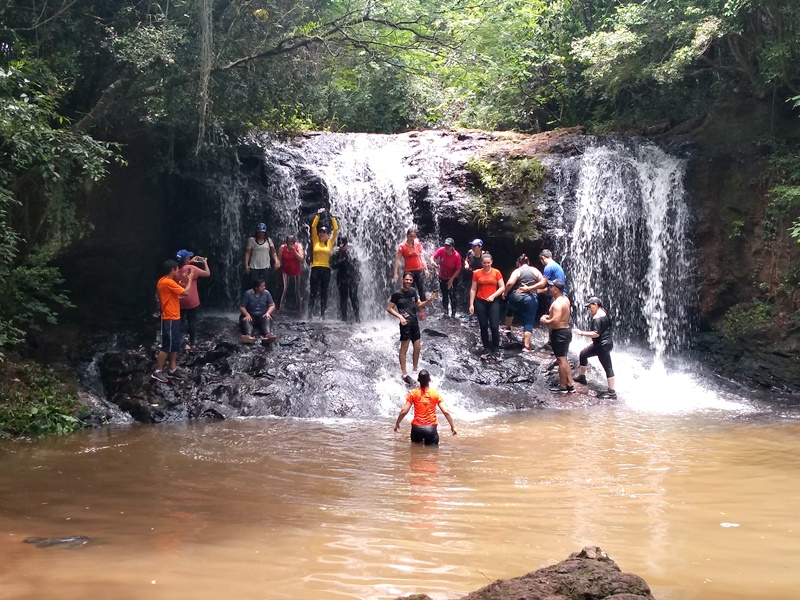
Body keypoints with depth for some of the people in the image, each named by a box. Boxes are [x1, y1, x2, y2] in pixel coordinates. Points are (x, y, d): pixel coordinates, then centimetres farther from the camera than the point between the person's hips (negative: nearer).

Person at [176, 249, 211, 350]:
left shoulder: (176, 269, -2)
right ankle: (192, 343, 13)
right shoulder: (191, 268, -19)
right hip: (191, 301, -5)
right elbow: (207, 273, -12)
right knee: (192, 322, 6)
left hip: (179, 301, 5)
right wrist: (205, 262, 1)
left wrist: (190, 262, 20)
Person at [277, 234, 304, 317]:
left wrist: (294, 250, -21)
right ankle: (280, 308, -11)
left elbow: (301, 259, -14)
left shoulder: (298, 247, -5)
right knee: (285, 289, -15)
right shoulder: (282, 247, -5)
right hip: (285, 271, -1)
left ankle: (300, 311, 13)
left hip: (296, 272, 1)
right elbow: (279, 259, 1)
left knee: (297, 291, 5)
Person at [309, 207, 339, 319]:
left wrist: (332, 217, 9)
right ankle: (310, 312, -3)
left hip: (326, 269, 1)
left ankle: (322, 313, 7)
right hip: (315, 269, -1)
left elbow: (336, 229, 6)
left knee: (324, 292, 4)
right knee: (313, 292, -3)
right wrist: (318, 215, 4)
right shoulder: (315, 241, 7)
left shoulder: (330, 243, 9)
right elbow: (313, 227, 3)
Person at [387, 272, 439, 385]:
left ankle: (415, 370, 26)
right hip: (405, 324, -7)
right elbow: (389, 308, -7)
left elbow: (419, 305, 16)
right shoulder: (397, 294, -9)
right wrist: (400, 316, -18)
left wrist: (430, 300, 0)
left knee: (417, 348, 12)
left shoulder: (413, 291, 9)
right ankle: (404, 374, 5)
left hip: (415, 322, 7)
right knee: (404, 349, -1)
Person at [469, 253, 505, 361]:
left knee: (494, 326, -7)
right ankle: (487, 349, 14)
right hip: (480, 303, 1)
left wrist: (493, 296, -15)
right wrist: (471, 304, -1)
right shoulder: (477, 273, 1)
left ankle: (496, 350, 3)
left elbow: (502, 287, 0)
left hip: (493, 302, -1)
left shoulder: (496, 272, -1)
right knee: (483, 327, 6)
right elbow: (473, 289, 4)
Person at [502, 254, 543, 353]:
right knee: (528, 322, 2)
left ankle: (508, 328, 41)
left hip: (517, 298, -1)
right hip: (531, 299, 1)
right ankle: (526, 346, -4)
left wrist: (505, 292, -1)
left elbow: (510, 283, -16)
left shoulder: (517, 271, -2)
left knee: (510, 309, 34)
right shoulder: (535, 270, 7)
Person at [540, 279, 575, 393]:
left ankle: (563, 386, 7)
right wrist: (549, 316, 13)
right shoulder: (565, 299, 10)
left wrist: (545, 321, -12)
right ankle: (570, 385, 19)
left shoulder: (557, 303, -22)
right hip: (566, 331, 10)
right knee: (564, 359, 17)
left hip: (559, 333, -10)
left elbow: (555, 321, -29)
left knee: (561, 359, -1)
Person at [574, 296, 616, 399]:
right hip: (602, 343, 11)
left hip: (603, 345, -11)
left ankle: (612, 392, -8)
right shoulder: (603, 313, 12)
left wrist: (582, 333, -18)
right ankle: (582, 377, 38)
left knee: (607, 367, -9)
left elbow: (596, 334, -25)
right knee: (583, 354, 23)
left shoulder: (597, 317, -19)